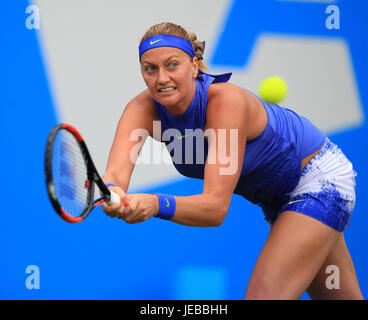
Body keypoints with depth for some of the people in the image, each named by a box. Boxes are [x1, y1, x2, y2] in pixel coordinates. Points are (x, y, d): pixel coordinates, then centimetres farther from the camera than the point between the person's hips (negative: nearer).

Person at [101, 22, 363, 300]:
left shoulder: (226, 100, -36)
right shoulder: (143, 108, -19)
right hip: (276, 195, 7)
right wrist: (113, 194, -59)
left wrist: (156, 204, -58)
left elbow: (217, 205, -41)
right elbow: (116, 173, -35)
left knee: (264, 295, -20)